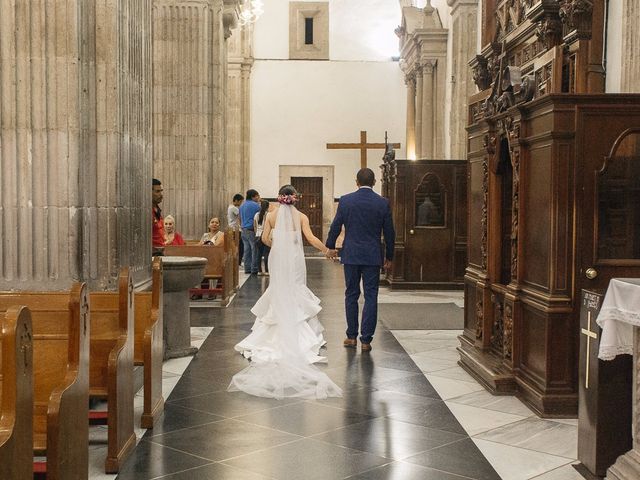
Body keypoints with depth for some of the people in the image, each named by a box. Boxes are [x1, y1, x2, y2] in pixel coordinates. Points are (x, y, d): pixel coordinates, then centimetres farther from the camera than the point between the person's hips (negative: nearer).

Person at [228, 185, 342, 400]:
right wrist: (326, 250, -1)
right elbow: (311, 238, -11)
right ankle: (297, 338, 2)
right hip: (295, 259, -1)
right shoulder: (301, 217, -4)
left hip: (278, 259, 1)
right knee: (296, 293, 5)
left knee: (278, 293, 12)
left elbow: (265, 238, -4)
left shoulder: (271, 216, 0)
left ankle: (278, 335, 12)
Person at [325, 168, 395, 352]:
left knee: (351, 295, 12)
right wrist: (389, 256, 12)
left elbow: (336, 226, 3)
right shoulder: (383, 203, -3)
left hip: (351, 254, 1)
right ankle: (366, 340, 2)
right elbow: (389, 232, 1)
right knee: (370, 297, 3)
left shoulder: (345, 200, -4)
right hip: (372, 256, -1)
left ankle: (352, 337, 17)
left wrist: (330, 246, 19)